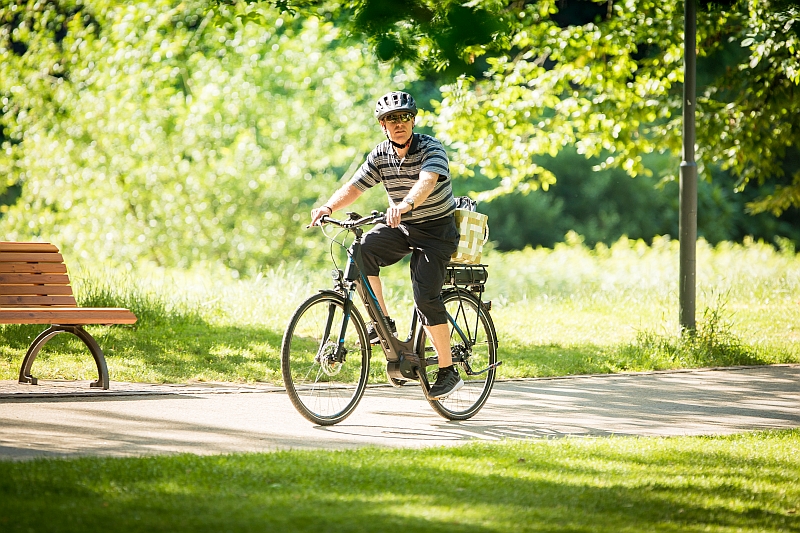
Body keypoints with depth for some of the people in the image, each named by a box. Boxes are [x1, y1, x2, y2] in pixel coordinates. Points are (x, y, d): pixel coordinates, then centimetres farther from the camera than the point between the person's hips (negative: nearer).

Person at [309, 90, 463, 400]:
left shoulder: (431, 148, -19)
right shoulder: (380, 156, -3)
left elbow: (428, 181, -38)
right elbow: (354, 187, -7)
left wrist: (406, 204, -58)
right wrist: (329, 206, -28)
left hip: (436, 229, -5)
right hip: (401, 227, 5)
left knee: (426, 296, -18)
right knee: (362, 249, -25)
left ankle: (448, 372, -8)